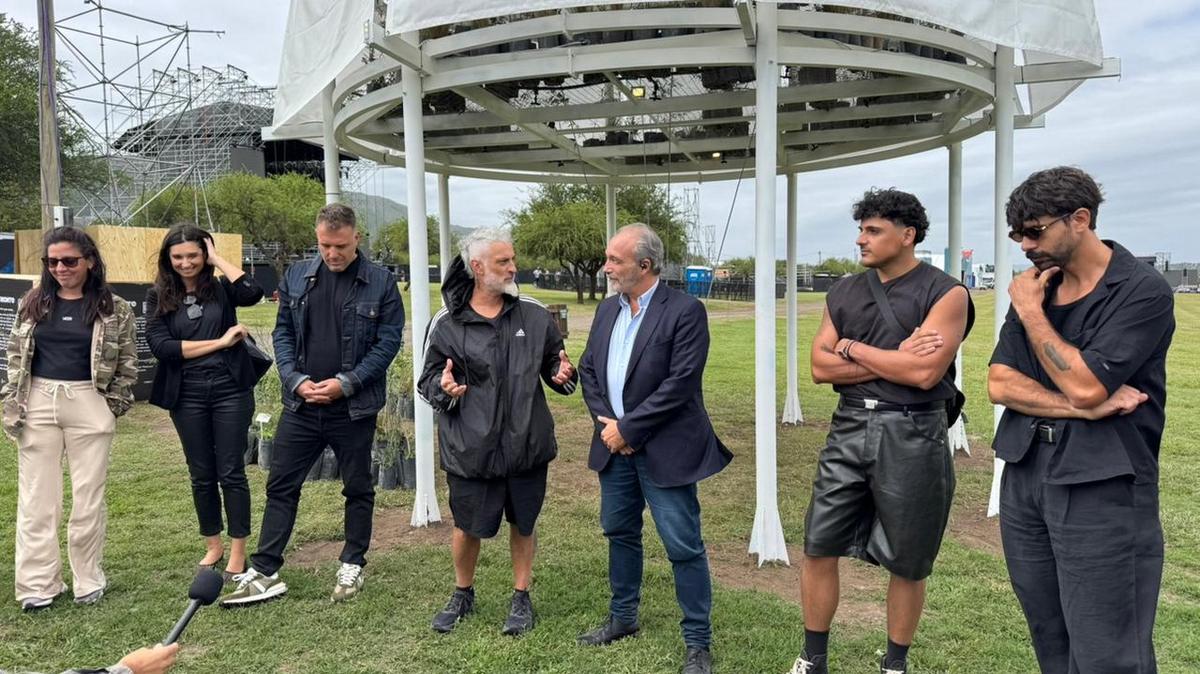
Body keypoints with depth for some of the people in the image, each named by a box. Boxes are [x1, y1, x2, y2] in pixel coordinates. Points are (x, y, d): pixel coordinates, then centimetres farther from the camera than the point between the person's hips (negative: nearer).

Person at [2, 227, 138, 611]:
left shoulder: (113, 308, -2)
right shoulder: (33, 303, 7)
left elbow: (128, 362, 2)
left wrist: (114, 405, -2)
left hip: (89, 406, -2)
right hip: (38, 404, 3)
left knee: (88, 496, 4)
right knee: (36, 496, 5)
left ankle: (88, 579, 16)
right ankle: (38, 584, 13)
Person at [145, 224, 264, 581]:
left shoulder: (220, 287, 2)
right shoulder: (158, 296, 4)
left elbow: (253, 292, -20)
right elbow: (160, 347, -8)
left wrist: (218, 259, -9)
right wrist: (219, 342, -11)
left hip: (230, 390, -2)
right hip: (187, 396, 2)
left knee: (231, 472, 3)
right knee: (201, 475, 13)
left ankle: (238, 552, 13)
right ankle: (213, 545, 29)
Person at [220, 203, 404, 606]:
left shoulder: (381, 283, -7)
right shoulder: (297, 277, 5)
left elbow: (389, 341, -8)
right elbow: (283, 333, 7)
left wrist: (346, 383, -15)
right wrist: (296, 380, -8)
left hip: (354, 407, -3)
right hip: (301, 405, 3)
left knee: (357, 489, 10)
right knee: (281, 486, 7)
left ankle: (352, 566, 26)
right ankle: (264, 572, 17)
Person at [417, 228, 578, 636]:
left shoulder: (535, 315, 0)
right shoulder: (447, 324, -6)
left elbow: (554, 363, 10)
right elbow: (428, 380, 0)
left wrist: (562, 375, -12)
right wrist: (443, 387, -22)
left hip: (527, 444, 2)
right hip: (470, 447, -1)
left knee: (523, 523, 15)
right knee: (468, 526, 13)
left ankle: (521, 598, 35)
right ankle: (463, 595, 39)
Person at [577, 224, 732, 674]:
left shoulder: (685, 311, -14)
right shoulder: (607, 309, 9)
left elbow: (679, 384, -20)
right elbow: (588, 370, 10)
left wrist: (627, 428, -16)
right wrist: (606, 423, -5)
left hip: (664, 450, -7)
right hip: (615, 445, 7)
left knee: (684, 547, 0)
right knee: (620, 533, 19)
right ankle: (623, 618, 37)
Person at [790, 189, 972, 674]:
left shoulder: (945, 294, -8)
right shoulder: (844, 292, 8)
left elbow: (924, 374, -19)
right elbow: (820, 367, 0)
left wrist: (853, 348, -8)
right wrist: (892, 360, -11)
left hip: (912, 436, -4)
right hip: (850, 429, 5)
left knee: (906, 564, 11)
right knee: (819, 549, 8)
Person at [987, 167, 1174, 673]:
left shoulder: (1143, 290, -9)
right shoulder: (1036, 288, 9)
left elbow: (1083, 385, -20)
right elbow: (999, 384, 1)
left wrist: (1030, 311, -9)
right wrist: (1081, 409, -14)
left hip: (1102, 489, -6)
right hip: (1024, 477, 6)